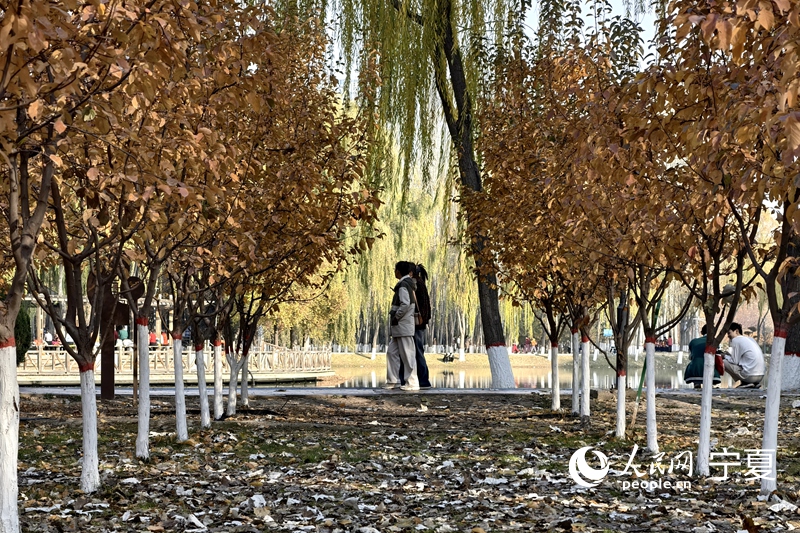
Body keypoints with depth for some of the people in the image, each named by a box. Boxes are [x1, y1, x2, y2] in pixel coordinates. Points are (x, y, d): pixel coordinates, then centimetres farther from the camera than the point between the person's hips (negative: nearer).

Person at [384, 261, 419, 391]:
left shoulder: (403, 285, -14)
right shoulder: (409, 283, 15)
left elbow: (405, 304, -24)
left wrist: (395, 318, -14)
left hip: (403, 325, -10)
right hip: (399, 327, 10)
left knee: (407, 354, -5)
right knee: (392, 352, 11)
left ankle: (412, 383, -1)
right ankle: (393, 381, 14)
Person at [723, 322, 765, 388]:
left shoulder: (736, 340, -4)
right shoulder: (750, 338, 20)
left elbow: (735, 361, -5)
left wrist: (725, 356, 13)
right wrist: (728, 354, 26)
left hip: (750, 376, -9)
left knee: (725, 363, 0)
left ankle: (746, 383, -2)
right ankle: (754, 383, 12)